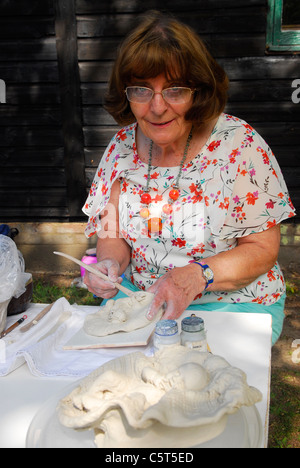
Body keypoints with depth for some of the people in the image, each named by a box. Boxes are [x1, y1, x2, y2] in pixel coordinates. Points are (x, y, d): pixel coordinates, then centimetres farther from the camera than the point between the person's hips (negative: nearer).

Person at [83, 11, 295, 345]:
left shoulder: (239, 145, -14)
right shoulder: (123, 145, -2)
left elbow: (263, 250, -11)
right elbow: (113, 236, 7)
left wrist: (196, 276, -27)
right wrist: (110, 261, -17)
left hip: (234, 302, -3)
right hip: (139, 298, 4)